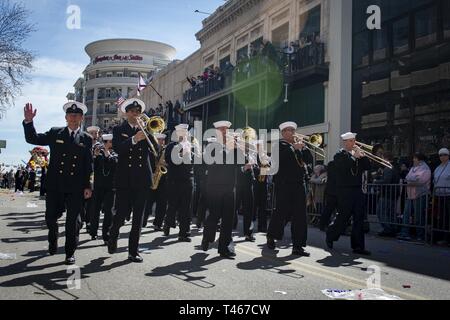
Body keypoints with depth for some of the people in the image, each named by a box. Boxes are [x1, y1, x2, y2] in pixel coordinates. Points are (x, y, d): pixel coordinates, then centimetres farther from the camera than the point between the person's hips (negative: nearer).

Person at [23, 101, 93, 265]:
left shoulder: (86, 139, 4)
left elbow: (89, 165, 2)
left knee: (73, 220, 1)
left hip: (76, 187, -1)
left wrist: (88, 186, -4)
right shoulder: (55, 133, 7)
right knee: (51, 217, 10)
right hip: (55, 184, 2)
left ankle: (70, 252, 13)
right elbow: (33, 139, 2)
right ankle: (53, 244, 36)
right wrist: (29, 121, -13)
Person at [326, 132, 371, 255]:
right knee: (343, 216, -1)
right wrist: (354, 156, -16)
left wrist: (363, 156, -7)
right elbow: (343, 167, -19)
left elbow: (368, 167, 7)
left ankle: (358, 246, 5)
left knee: (359, 218, 2)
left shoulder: (358, 154, 16)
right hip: (345, 190, -5)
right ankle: (331, 235, 24)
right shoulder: (339, 155, -1)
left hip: (358, 190, 5)